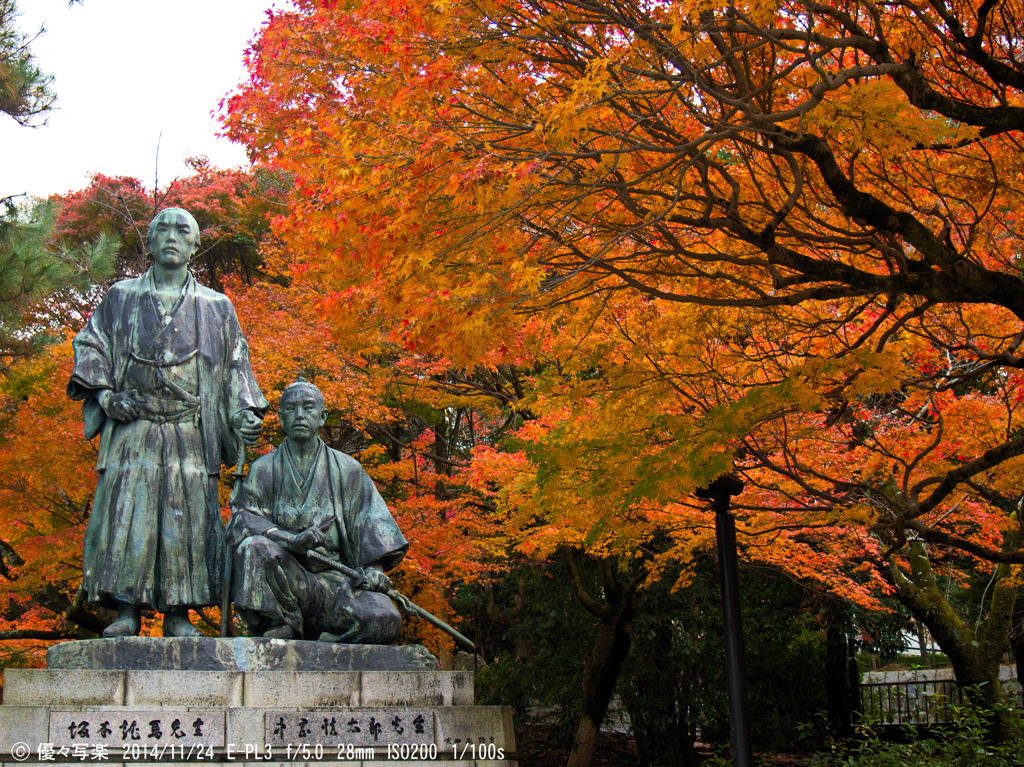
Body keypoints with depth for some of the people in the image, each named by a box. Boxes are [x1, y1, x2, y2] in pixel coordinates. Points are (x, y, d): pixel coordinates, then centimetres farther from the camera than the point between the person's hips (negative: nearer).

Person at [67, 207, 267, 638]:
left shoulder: (216, 307, 15)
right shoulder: (121, 298, 15)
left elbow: (236, 365, 15)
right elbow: (90, 345, 13)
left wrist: (245, 413, 0)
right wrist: (105, 394, -3)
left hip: (191, 434, 0)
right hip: (133, 430, 0)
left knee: (187, 516, -5)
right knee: (127, 513, -7)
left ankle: (178, 615, 0)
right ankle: (126, 611, -1)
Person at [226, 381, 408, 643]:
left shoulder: (347, 469, 14)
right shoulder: (264, 469, 11)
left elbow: (370, 525, 8)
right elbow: (242, 519, -3)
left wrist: (374, 570, -11)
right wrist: (293, 540, -21)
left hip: (333, 576, 0)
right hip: (283, 575, 0)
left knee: (386, 621, -27)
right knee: (254, 547, -33)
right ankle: (284, 627, -17)